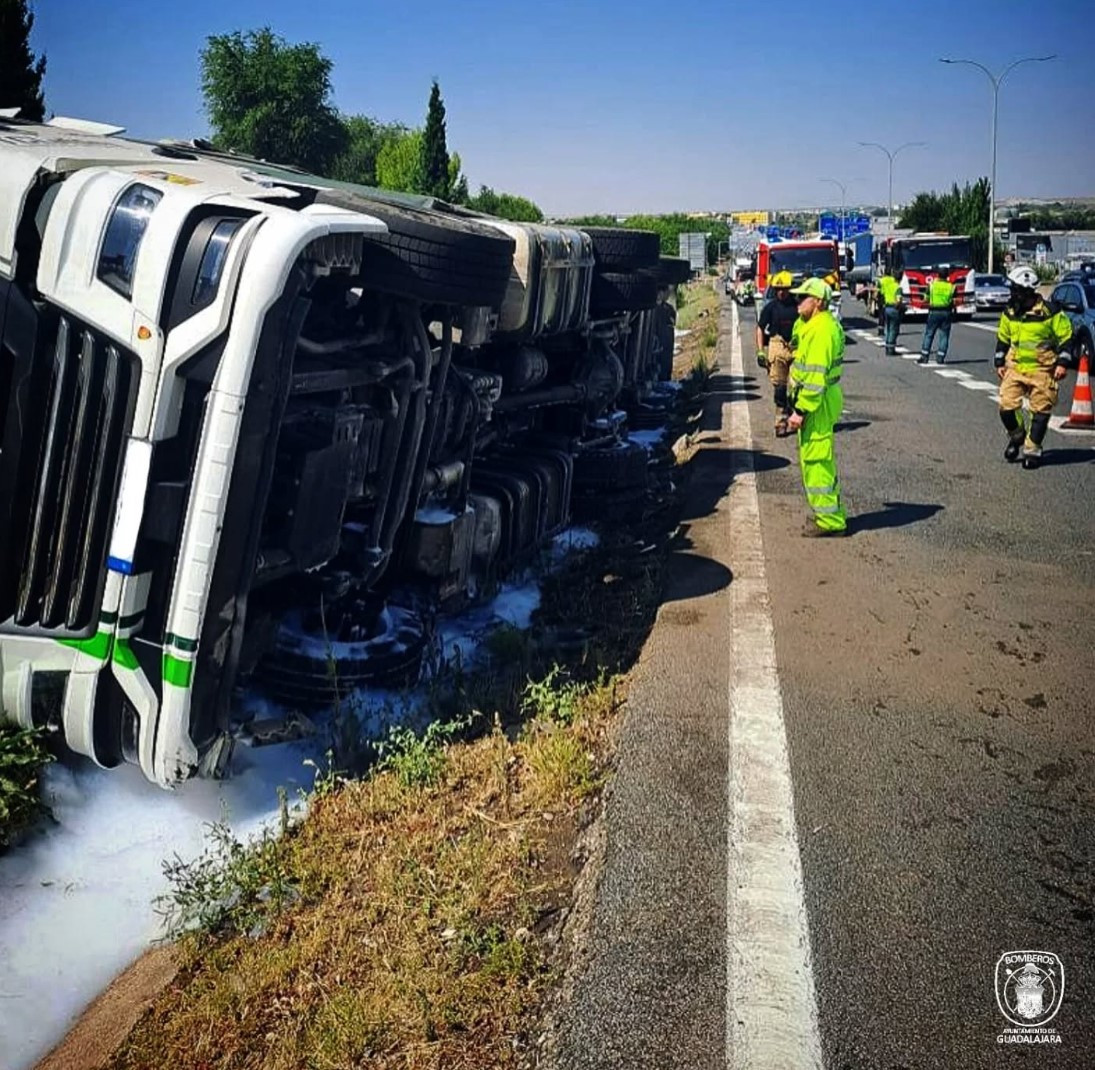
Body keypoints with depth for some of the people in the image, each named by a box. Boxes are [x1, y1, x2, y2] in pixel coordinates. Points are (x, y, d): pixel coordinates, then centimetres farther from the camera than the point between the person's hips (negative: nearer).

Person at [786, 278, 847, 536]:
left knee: (815, 460, -6)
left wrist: (800, 411, -24)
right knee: (820, 458, 18)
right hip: (822, 400, 11)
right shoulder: (823, 324, 14)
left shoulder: (820, 329, -20)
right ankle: (828, 513, 28)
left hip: (817, 402, -11)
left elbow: (815, 376, -25)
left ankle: (829, 520, 1)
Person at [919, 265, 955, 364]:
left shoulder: (931, 284, -2)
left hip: (934, 312, -1)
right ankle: (940, 357, 2)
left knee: (929, 334, 5)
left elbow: (926, 299, 3)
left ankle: (924, 357, 2)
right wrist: (954, 314, 9)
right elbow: (954, 302, -4)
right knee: (944, 335, 6)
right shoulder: (951, 287, 0)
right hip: (947, 312, 1)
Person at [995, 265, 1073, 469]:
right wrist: (1000, 363, 13)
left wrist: (1062, 363, -10)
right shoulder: (1009, 313, 4)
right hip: (1015, 367, 4)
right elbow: (1002, 339, 16)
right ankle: (1016, 436, 23)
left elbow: (1066, 337, -3)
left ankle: (1032, 450, 10)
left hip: (1042, 370, -4)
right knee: (1007, 407, -5)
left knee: (1040, 410, 0)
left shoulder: (1050, 312, -10)